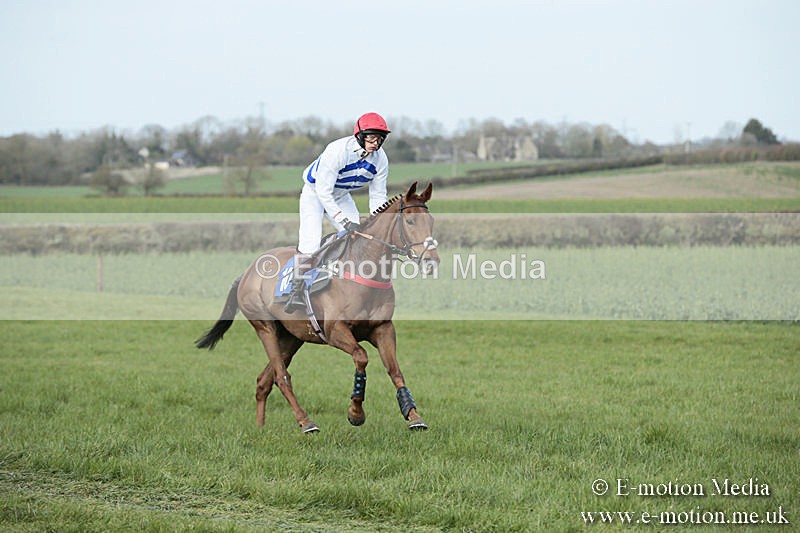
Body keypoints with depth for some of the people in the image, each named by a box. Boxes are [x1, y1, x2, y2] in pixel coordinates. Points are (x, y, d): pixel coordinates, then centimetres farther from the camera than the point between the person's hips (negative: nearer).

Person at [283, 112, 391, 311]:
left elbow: (378, 196, -7)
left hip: (341, 196, 6)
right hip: (315, 193, -6)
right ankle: (296, 291, -13)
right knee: (310, 241, -21)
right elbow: (323, 191, -33)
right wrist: (345, 221, -37)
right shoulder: (337, 151, -35)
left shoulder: (380, 159, -16)